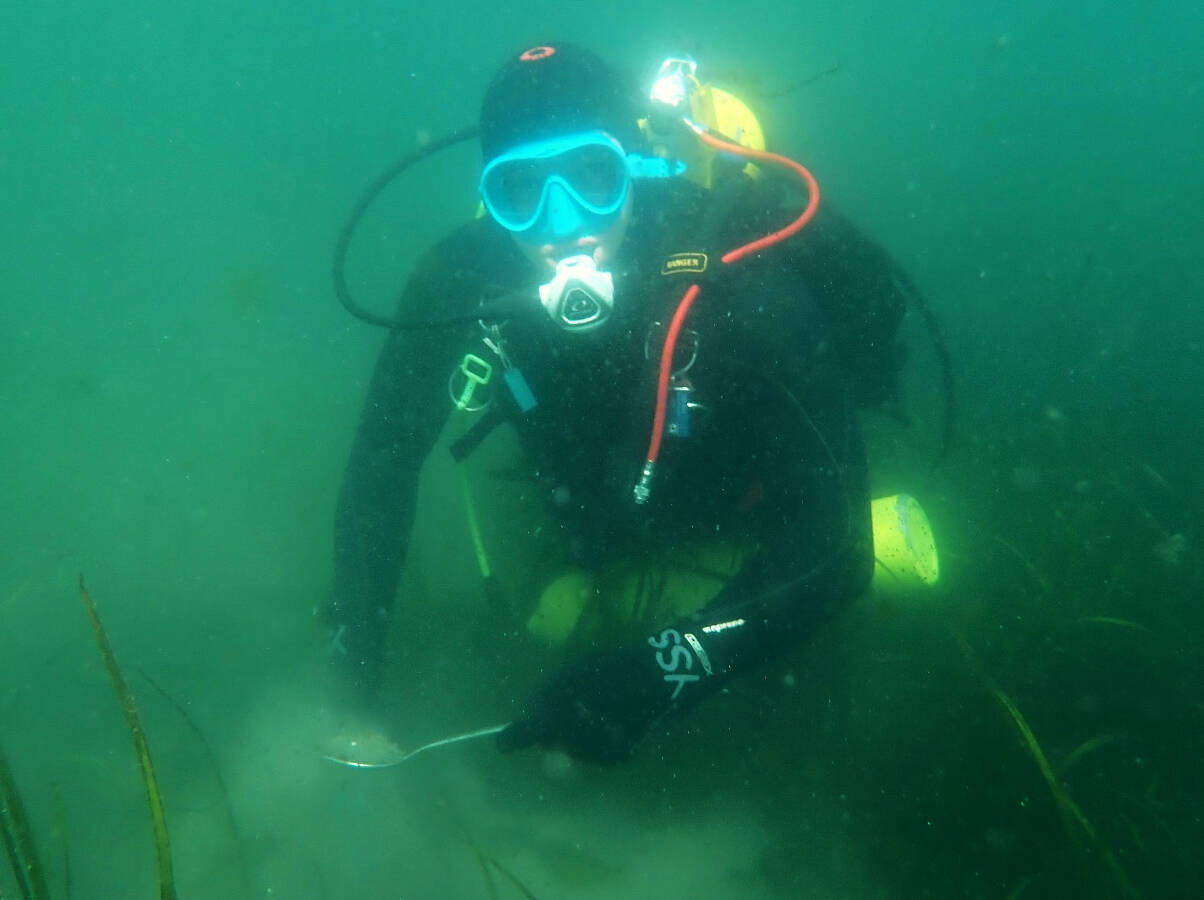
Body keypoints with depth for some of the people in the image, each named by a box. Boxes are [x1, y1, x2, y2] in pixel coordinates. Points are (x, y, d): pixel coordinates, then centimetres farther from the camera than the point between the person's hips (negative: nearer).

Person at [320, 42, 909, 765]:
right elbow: (386, 454, -13)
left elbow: (830, 542, -40)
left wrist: (657, 669, -51)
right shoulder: (466, 281, -27)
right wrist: (354, 644, -22)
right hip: (604, 537, 3)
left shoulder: (740, 285, -38)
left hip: (747, 548, -3)